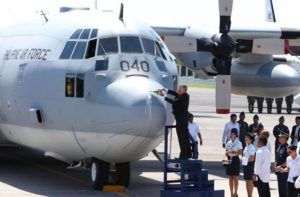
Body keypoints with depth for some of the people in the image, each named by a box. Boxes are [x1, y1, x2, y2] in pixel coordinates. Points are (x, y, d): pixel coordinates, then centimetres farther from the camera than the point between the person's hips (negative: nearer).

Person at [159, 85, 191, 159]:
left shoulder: (183, 98, -22)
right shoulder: (185, 96, 7)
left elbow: (173, 101, -26)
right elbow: (175, 93, 12)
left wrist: (164, 96, -18)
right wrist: (165, 90, 5)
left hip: (181, 120, -10)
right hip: (184, 119, 10)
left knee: (182, 138, -6)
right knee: (185, 137, 16)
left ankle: (183, 155, -4)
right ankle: (188, 154, 22)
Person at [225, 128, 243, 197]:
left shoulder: (238, 143, -5)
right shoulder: (228, 143, 8)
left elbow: (240, 153, -11)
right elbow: (226, 152, 10)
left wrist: (233, 152, -22)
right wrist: (228, 152, -12)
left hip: (235, 159, -4)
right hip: (229, 159, 4)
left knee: (235, 177, 0)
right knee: (230, 178, 6)